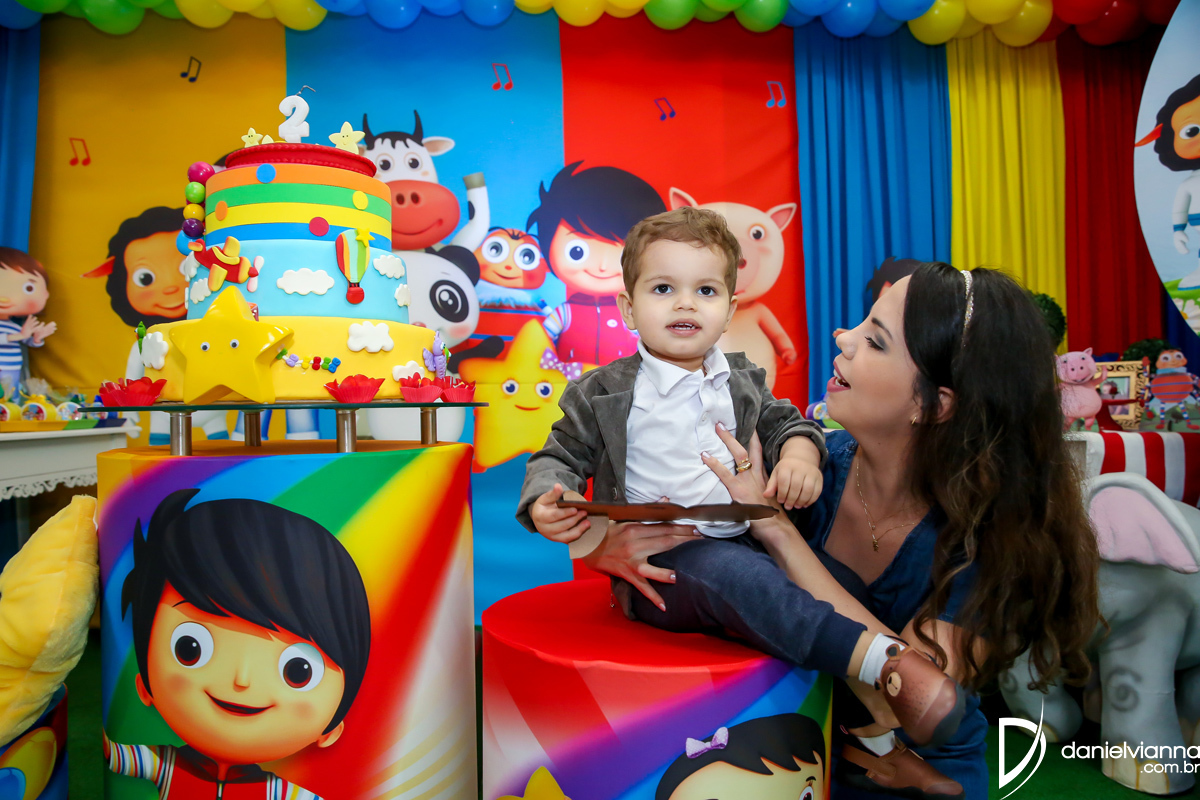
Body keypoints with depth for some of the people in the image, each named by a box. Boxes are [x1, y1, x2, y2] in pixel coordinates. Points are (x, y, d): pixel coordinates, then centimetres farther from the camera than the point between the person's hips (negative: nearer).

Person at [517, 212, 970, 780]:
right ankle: (882, 657, -35)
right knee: (728, 573, -36)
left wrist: (799, 454, 0)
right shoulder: (604, 393, -1)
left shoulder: (742, 382, 12)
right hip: (662, 557, -6)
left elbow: (785, 421, 25)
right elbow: (560, 458, 5)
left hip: (744, 540, 6)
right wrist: (545, 503, -18)